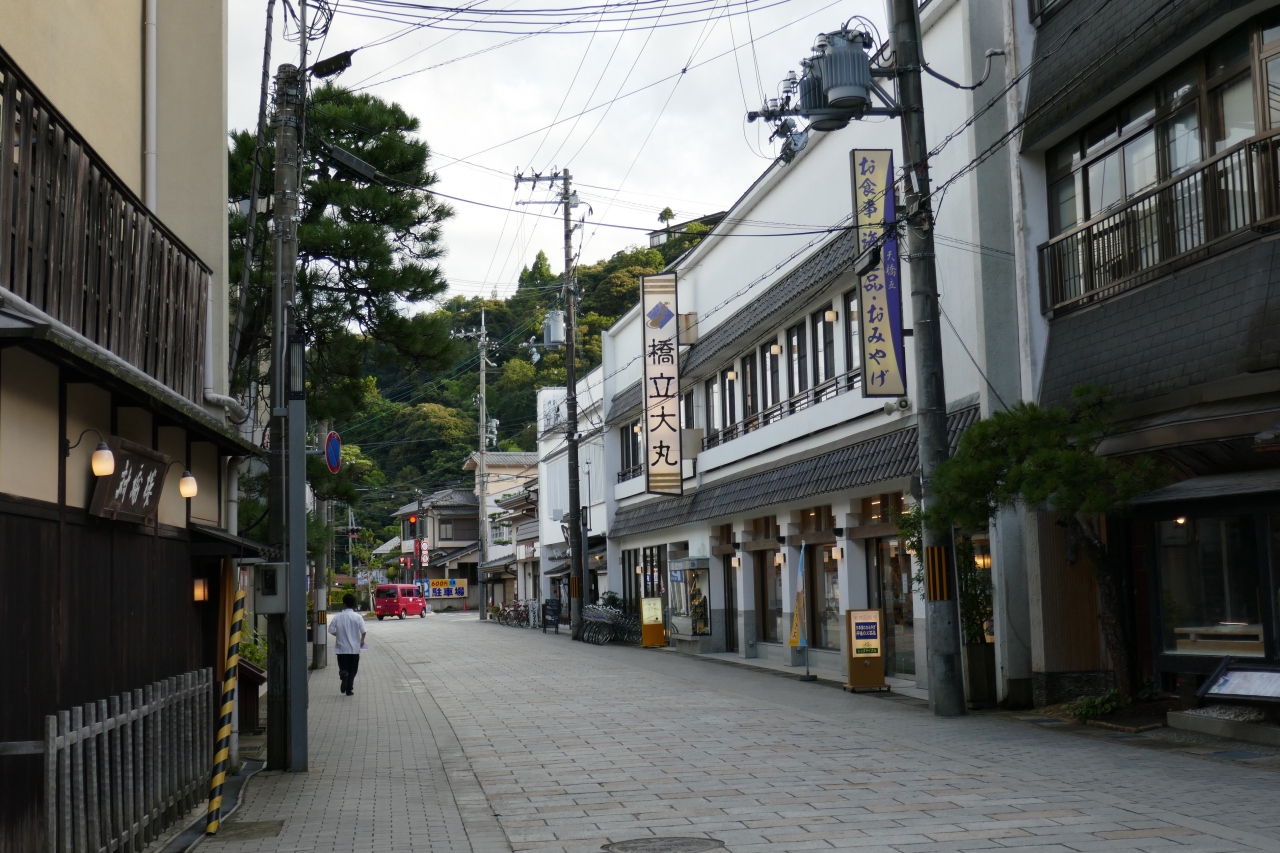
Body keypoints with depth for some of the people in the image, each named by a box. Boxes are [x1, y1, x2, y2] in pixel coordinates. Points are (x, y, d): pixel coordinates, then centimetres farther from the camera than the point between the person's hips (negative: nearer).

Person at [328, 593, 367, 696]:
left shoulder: (338, 617, -5)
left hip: (341, 648, 0)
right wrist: (362, 640, 7)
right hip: (354, 648, 0)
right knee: (352, 670, 11)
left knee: (343, 667, 8)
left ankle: (343, 674, -25)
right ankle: (349, 690, 8)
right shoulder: (358, 617, -7)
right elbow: (363, 631, -13)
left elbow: (331, 630, -6)